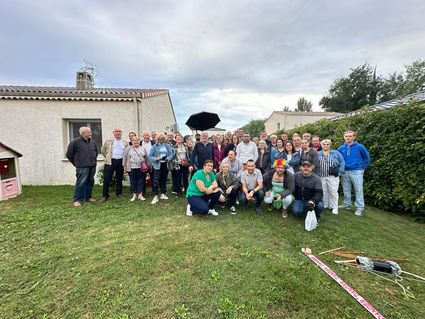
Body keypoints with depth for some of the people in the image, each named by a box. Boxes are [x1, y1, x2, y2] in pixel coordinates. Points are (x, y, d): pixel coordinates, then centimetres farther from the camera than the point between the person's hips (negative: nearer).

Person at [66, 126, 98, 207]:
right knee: (81, 183, -7)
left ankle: (88, 197, 23)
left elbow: (96, 152, 28)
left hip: (92, 166, 6)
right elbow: (69, 154, 2)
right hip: (82, 167, -6)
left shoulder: (92, 142, 11)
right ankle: (77, 200, 2)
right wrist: (76, 163, 6)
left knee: (90, 182, 10)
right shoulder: (75, 142, -5)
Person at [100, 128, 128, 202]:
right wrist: (108, 157, 7)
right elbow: (103, 150, 9)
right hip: (110, 162, -2)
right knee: (107, 179, -3)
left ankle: (119, 193, 23)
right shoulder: (109, 140, 3)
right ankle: (105, 195, 6)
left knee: (119, 178, 10)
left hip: (120, 162, 2)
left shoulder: (125, 142, 8)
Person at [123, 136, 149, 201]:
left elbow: (146, 157, 11)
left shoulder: (143, 148, 8)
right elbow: (125, 157, 4)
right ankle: (134, 195, 15)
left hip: (141, 168, 1)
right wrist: (125, 166, 0)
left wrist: (147, 166, 9)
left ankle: (140, 195, 11)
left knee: (141, 181, 3)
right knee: (133, 181, 5)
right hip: (131, 168, -1)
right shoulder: (128, 148, 3)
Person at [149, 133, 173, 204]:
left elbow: (171, 154, 5)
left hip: (165, 165, 3)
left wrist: (168, 158, -16)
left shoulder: (167, 146, 8)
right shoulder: (154, 146, 0)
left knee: (164, 180, 12)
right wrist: (156, 158, -20)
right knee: (156, 180, -8)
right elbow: (150, 156, -3)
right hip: (157, 165, -3)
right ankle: (156, 196, -3)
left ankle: (163, 194, 25)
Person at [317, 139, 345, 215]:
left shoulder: (336, 153, 6)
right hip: (321, 177, 2)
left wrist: (339, 173, -3)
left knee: (333, 192, 0)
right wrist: (316, 173, -4)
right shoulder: (318, 154, 9)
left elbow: (342, 162, 5)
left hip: (333, 177, -1)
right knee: (323, 192, 9)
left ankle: (334, 207, 12)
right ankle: (324, 205, 22)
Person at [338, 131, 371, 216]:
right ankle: (347, 204, 26)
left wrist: (363, 168, 3)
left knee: (358, 190, 0)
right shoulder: (341, 148, 3)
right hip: (345, 172, 3)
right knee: (346, 190, 13)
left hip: (356, 171, -3)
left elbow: (367, 158, 6)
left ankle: (360, 208, 8)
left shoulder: (359, 147, -4)